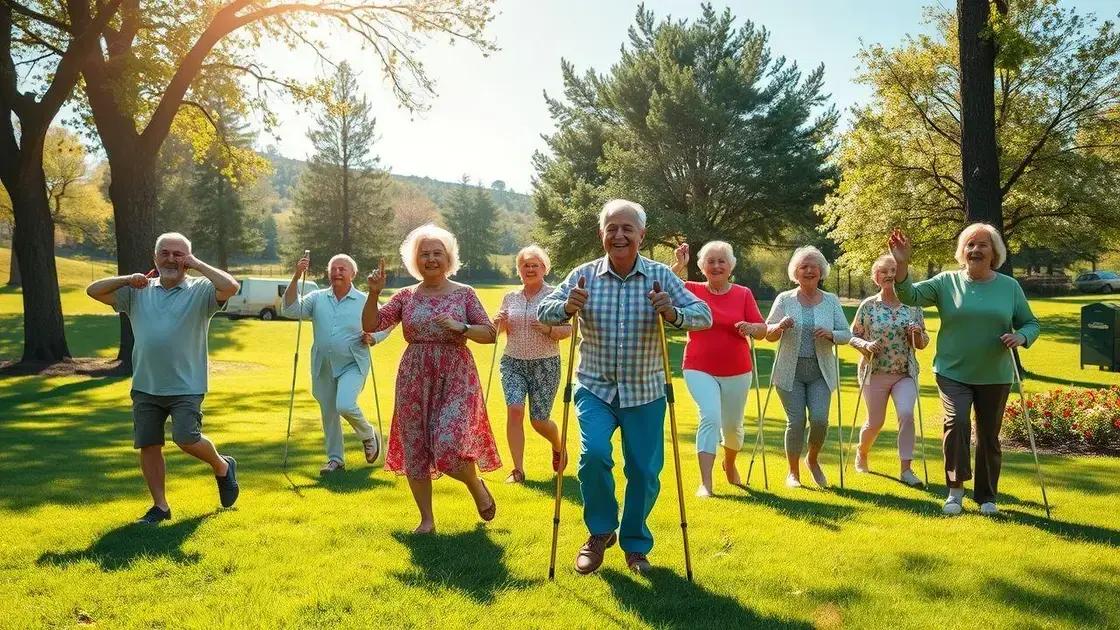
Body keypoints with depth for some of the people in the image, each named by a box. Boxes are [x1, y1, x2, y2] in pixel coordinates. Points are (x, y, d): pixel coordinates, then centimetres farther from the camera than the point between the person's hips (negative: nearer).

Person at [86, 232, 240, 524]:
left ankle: (223, 467, 15)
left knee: (187, 439, -16)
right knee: (148, 445, 7)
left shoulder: (201, 291, -5)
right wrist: (129, 279, -5)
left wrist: (198, 265, -14)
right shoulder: (138, 292, 9)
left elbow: (231, 287, -24)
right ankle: (160, 506, 22)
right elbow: (94, 290, 9)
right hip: (145, 387, 5)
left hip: (186, 387, -5)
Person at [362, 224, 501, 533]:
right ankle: (426, 519, 22)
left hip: (455, 379, -3)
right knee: (414, 450, 5)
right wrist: (374, 293, -13)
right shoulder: (406, 296, 7)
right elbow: (370, 325, 1)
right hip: (414, 381, 3)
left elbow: (490, 333, 1)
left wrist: (461, 327, -15)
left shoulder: (464, 293, 3)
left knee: (449, 447, -16)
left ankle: (477, 487, 17)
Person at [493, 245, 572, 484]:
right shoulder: (510, 297, 8)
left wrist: (549, 330, -23)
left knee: (539, 420, 1)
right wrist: (498, 323, -6)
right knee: (514, 409, -16)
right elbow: (497, 330, 17)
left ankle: (558, 446, 36)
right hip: (513, 362, 3)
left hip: (545, 365, -2)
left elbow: (568, 330, -4)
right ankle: (518, 469, -7)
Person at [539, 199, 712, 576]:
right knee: (593, 453, -19)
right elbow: (543, 312, -4)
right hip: (595, 388, 0)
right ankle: (601, 531, 9)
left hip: (645, 392, 1)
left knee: (644, 471, 5)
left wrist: (673, 313, -30)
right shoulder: (584, 275, -3)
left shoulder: (661, 276, -4)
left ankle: (635, 545, 30)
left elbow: (705, 316, -8)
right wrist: (567, 307, -27)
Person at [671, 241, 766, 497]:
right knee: (710, 417, -21)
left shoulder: (744, 294, 0)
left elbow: (763, 331, 1)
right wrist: (679, 265, -24)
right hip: (700, 370, -2)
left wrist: (751, 327, -21)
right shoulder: (692, 291, -4)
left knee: (733, 425, 16)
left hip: (737, 372, 2)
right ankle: (705, 483, -17)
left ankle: (730, 463, 48)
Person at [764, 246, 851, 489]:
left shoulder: (831, 301, 6)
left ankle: (812, 460, 20)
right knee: (796, 421, -3)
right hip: (790, 370, -1)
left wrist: (831, 335, -15)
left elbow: (846, 335, 6)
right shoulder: (784, 299, 3)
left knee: (819, 418, -10)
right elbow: (768, 334, 4)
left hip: (820, 371, 1)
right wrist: (780, 326, -17)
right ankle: (793, 472, 15)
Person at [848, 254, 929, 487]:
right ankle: (861, 453, 38)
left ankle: (905, 469, -9)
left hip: (906, 373, 1)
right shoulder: (868, 306, -2)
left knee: (906, 414, -18)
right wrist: (865, 345, -17)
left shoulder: (912, 305, 3)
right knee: (875, 421, 8)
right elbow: (852, 336, 2)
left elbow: (922, 343, 10)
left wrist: (918, 334, -12)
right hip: (874, 373, -1)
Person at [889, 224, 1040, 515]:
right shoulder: (947, 282, -1)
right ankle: (955, 489, -2)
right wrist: (902, 266, -29)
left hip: (995, 377, 2)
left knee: (988, 436, 11)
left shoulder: (1010, 286, 3)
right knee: (957, 422, -21)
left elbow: (1031, 324, 10)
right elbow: (910, 296, -13)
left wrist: (1021, 337, -13)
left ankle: (986, 496, 29)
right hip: (953, 372, -2)